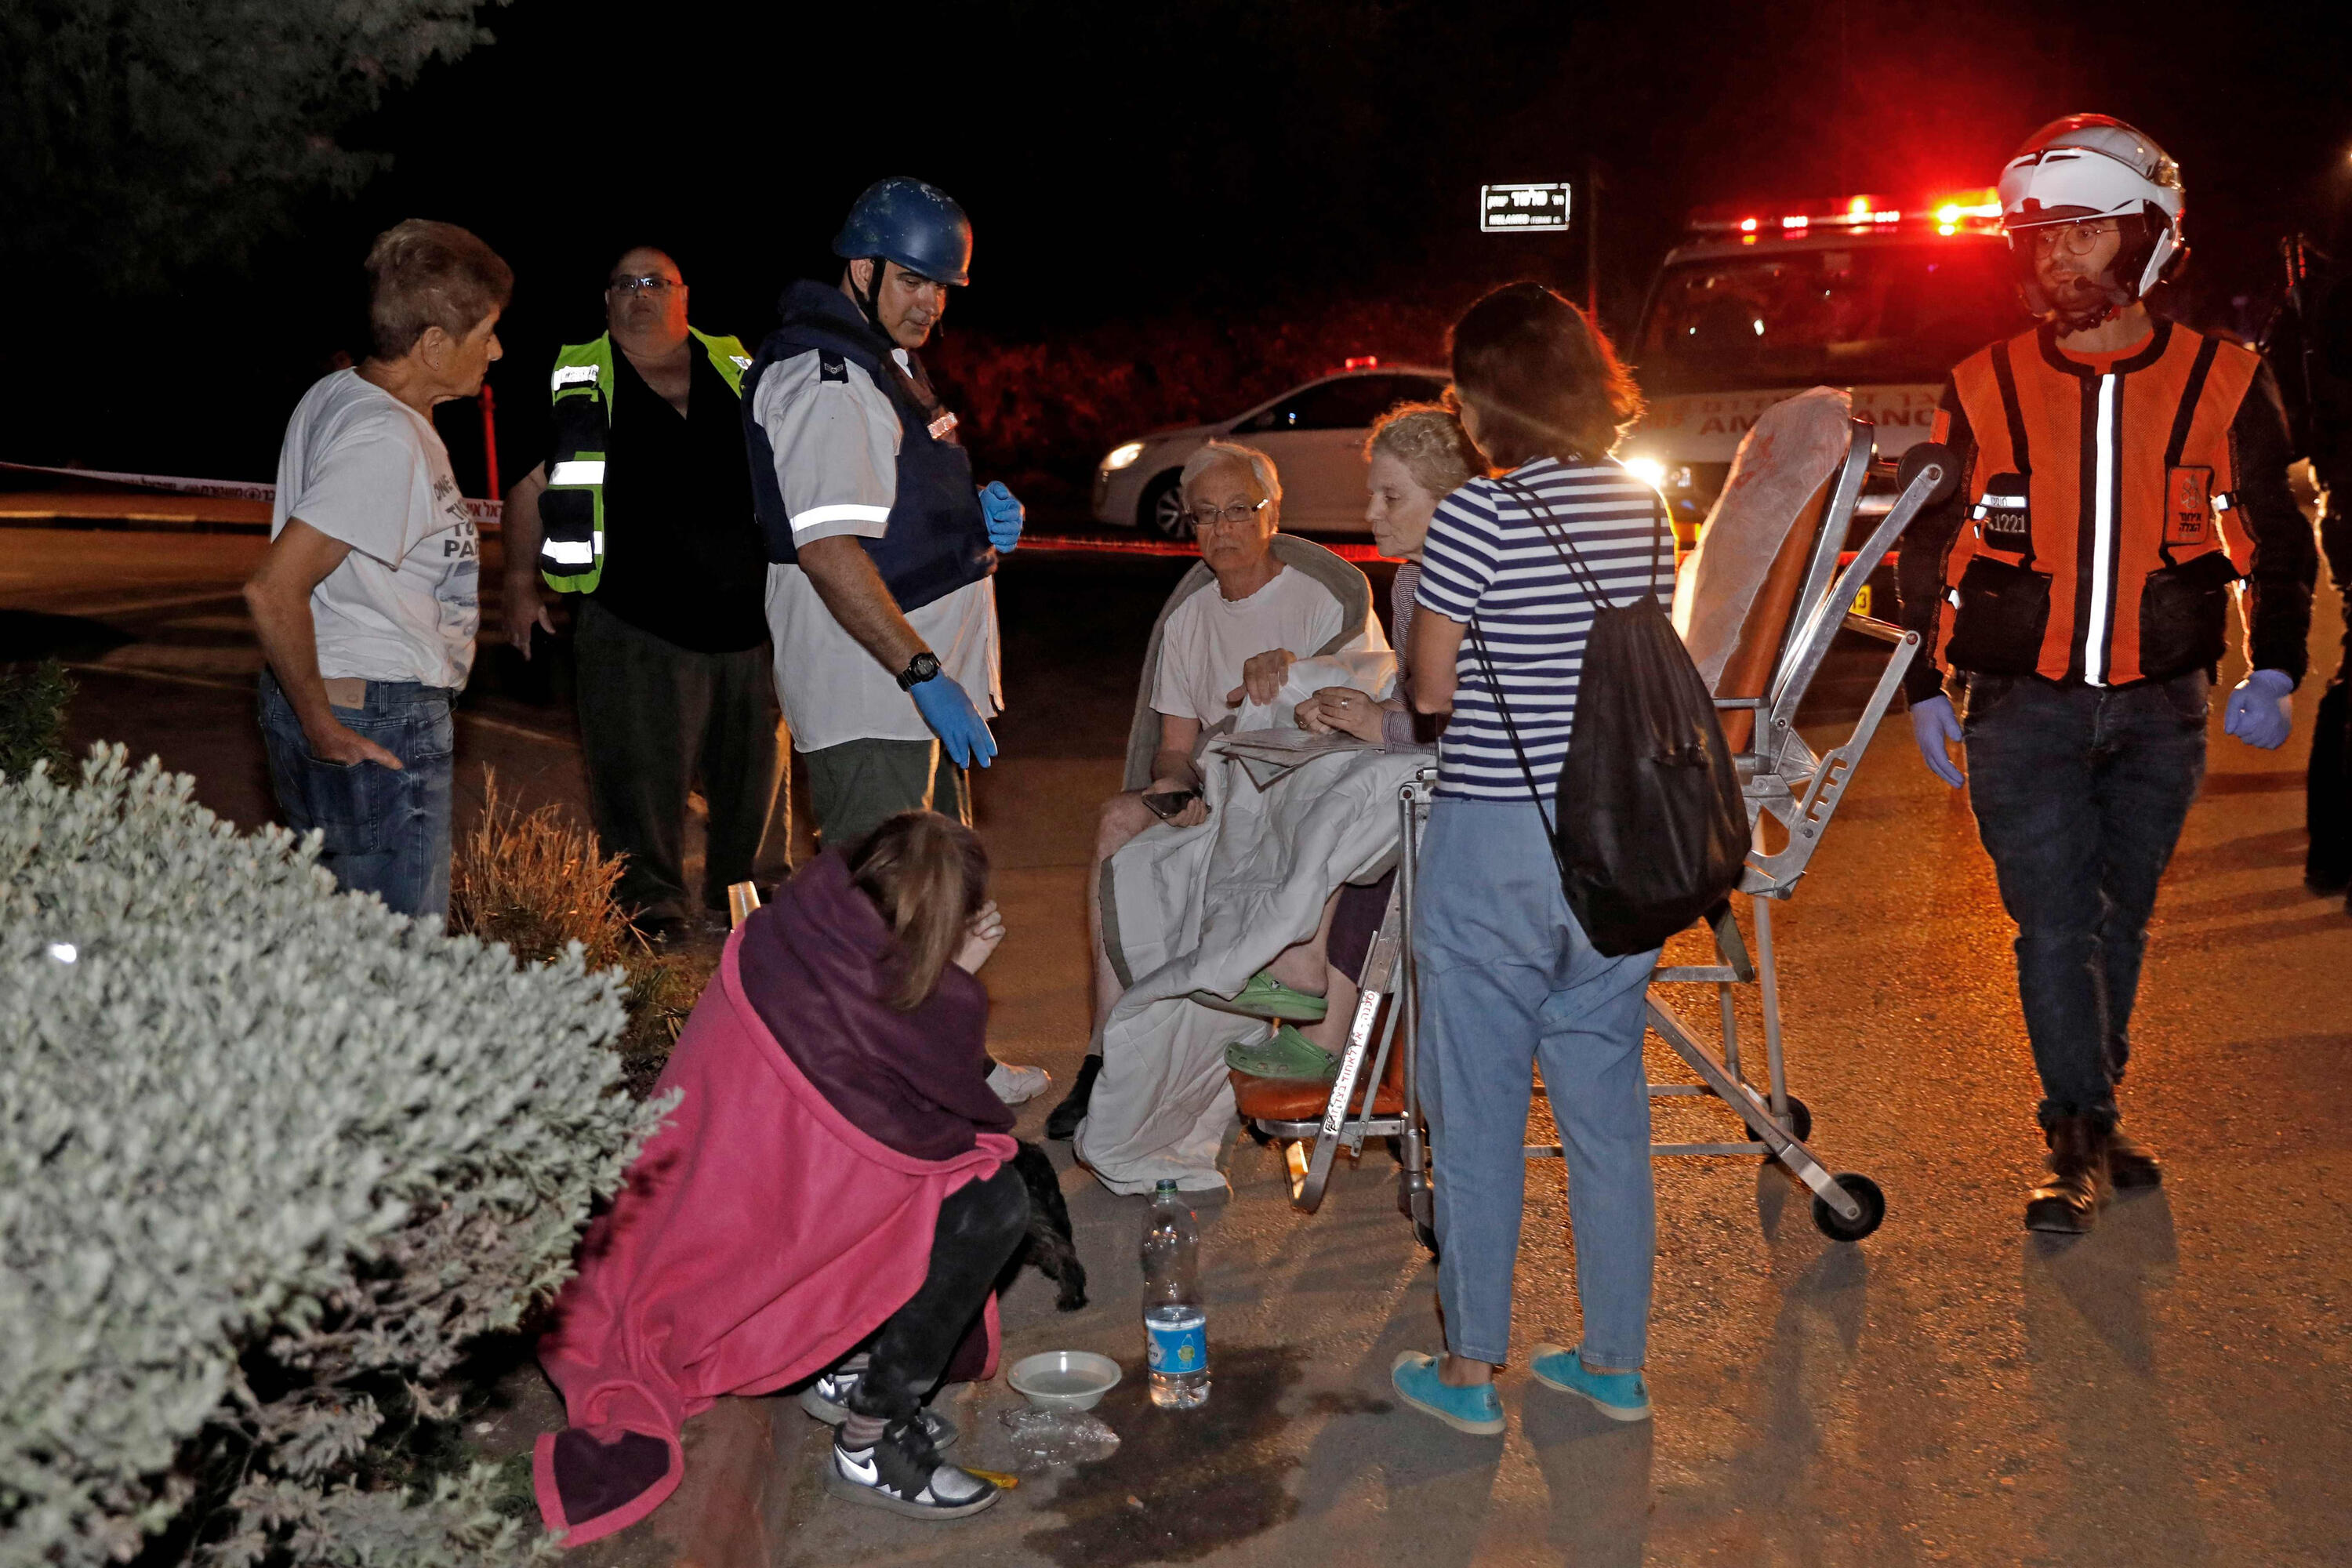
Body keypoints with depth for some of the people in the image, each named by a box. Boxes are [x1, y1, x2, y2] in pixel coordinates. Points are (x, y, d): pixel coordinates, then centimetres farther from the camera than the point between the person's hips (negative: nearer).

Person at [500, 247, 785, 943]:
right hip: (633, 618, -3)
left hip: (748, 612, 3)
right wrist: (521, 585, 4)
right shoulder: (574, 379, 4)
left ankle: (750, 886, 28)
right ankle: (650, 900, 14)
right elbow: (530, 484, 7)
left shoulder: (735, 370, 11)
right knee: (639, 769, 1)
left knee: (755, 757, 11)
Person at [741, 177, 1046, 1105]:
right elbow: (829, 549, -26)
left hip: (926, 684, 11)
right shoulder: (824, 381, -17)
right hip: (867, 697, -11)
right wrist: (924, 672, -30)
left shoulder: (886, 369, 17)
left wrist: (980, 523, 6)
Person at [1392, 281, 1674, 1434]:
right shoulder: (1643, 508, 4)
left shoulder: (1477, 516, -14)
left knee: (1478, 1113, 6)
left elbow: (1431, 690, -7)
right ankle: (1615, 1363, 24)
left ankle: (1469, 1371, 17)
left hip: (1495, 836, -6)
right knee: (1607, 1104, 14)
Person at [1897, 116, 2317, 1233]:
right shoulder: (1985, 389, -1)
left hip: (2160, 710, 1)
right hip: (2024, 709, -1)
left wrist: (2272, 670, -3)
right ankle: (2081, 1139, 4)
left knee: (2120, 922, 12)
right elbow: (1927, 548, 7)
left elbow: (2276, 541, 8)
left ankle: (2092, 1112, 26)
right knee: (2053, 923, -5)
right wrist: (1924, 686, 4)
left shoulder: (2220, 384, 0)